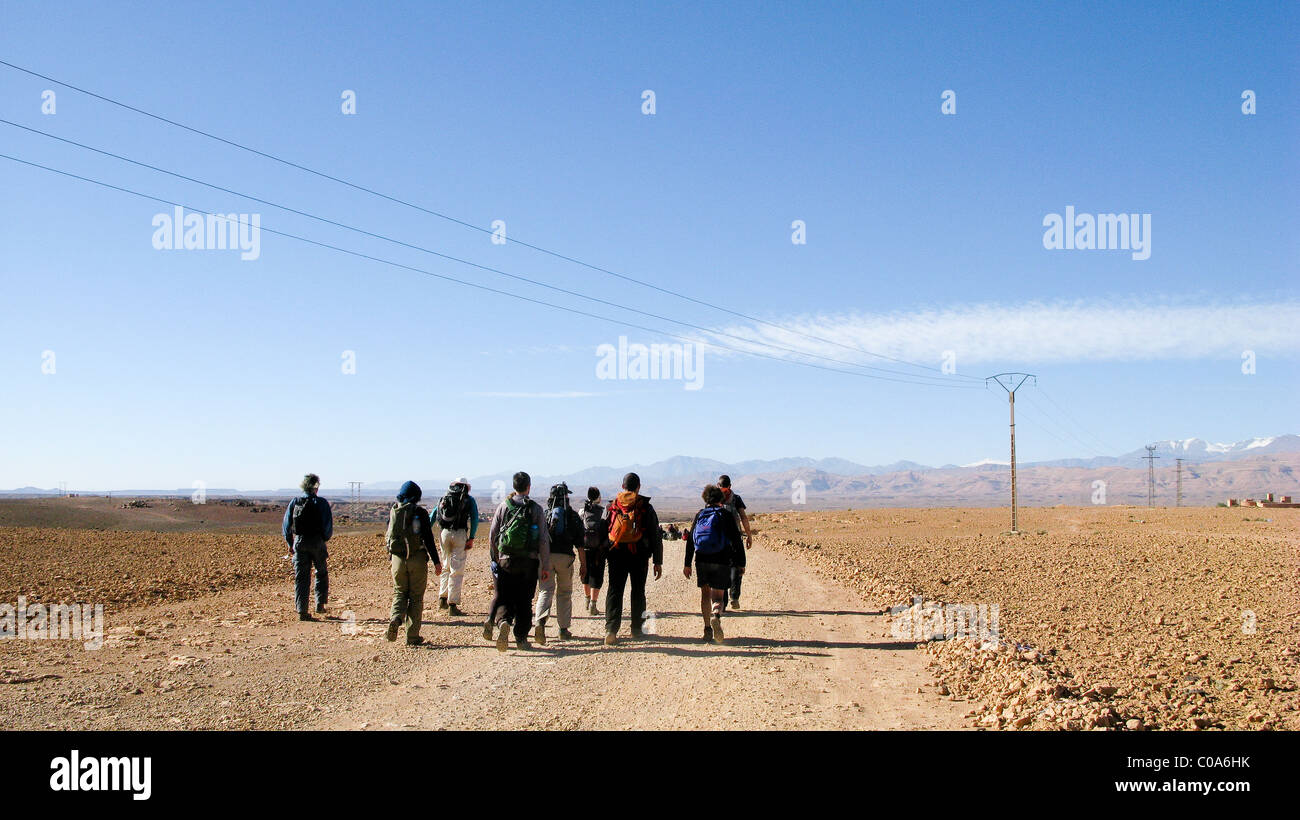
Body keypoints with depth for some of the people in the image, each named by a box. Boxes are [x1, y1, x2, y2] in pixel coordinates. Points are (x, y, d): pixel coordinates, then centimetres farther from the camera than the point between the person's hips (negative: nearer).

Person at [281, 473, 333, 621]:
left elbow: (286, 526, 5)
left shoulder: (295, 502, 3)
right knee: (322, 573, 18)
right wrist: (325, 539, 12)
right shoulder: (321, 503, -5)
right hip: (317, 543, -2)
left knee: (301, 577, 4)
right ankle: (320, 603, 13)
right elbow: (328, 526, -6)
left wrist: (290, 544, 15)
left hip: (299, 543, 2)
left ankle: (301, 610, -1)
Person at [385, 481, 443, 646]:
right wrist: (436, 561, -5)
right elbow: (428, 539, -9)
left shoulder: (393, 511, 4)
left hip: (398, 558, 3)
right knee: (416, 596, 6)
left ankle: (395, 618, -13)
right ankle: (412, 636, 7)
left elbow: (389, 537, 13)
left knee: (399, 592, 17)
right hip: (417, 558, -3)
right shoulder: (420, 512, -7)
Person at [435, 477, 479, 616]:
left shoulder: (444, 498, 18)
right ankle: (452, 605, -4)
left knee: (446, 566, 20)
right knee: (457, 570, -2)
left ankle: (442, 599, 16)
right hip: (459, 534, -4)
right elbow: (474, 519, -2)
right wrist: (471, 538, -4)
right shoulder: (469, 499, 9)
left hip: (444, 533, 4)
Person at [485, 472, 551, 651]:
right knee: (524, 601, 9)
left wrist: (493, 559, 14)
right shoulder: (536, 509, 0)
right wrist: (546, 566, 2)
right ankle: (521, 638, 11)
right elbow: (543, 539, -3)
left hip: (506, 561, 1)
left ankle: (502, 621, -22)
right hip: (529, 562, 0)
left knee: (503, 597, 7)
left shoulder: (503, 506, 3)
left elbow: (492, 535, 4)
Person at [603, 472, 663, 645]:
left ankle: (611, 629, -10)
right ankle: (636, 629, 19)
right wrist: (658, 562, 4)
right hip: (640, 556, -1)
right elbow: (655, 537, 0)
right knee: (638, 592, 13)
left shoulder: (611, 507, 5)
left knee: (614, 592, 3)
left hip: (616, 555, 1)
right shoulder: (646, 508, 1)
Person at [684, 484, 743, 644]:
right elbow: (736, 540, -3)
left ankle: (708, 630, 12)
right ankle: (716, 615, -31)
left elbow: (690, 540, 6)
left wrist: (687, 564, 9)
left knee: (705, 594, 15)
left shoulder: (699, 515, 7)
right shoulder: (726, 515, 0)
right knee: (718, 595, 1)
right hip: (721, 562, -2)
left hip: (702, 561, 2)